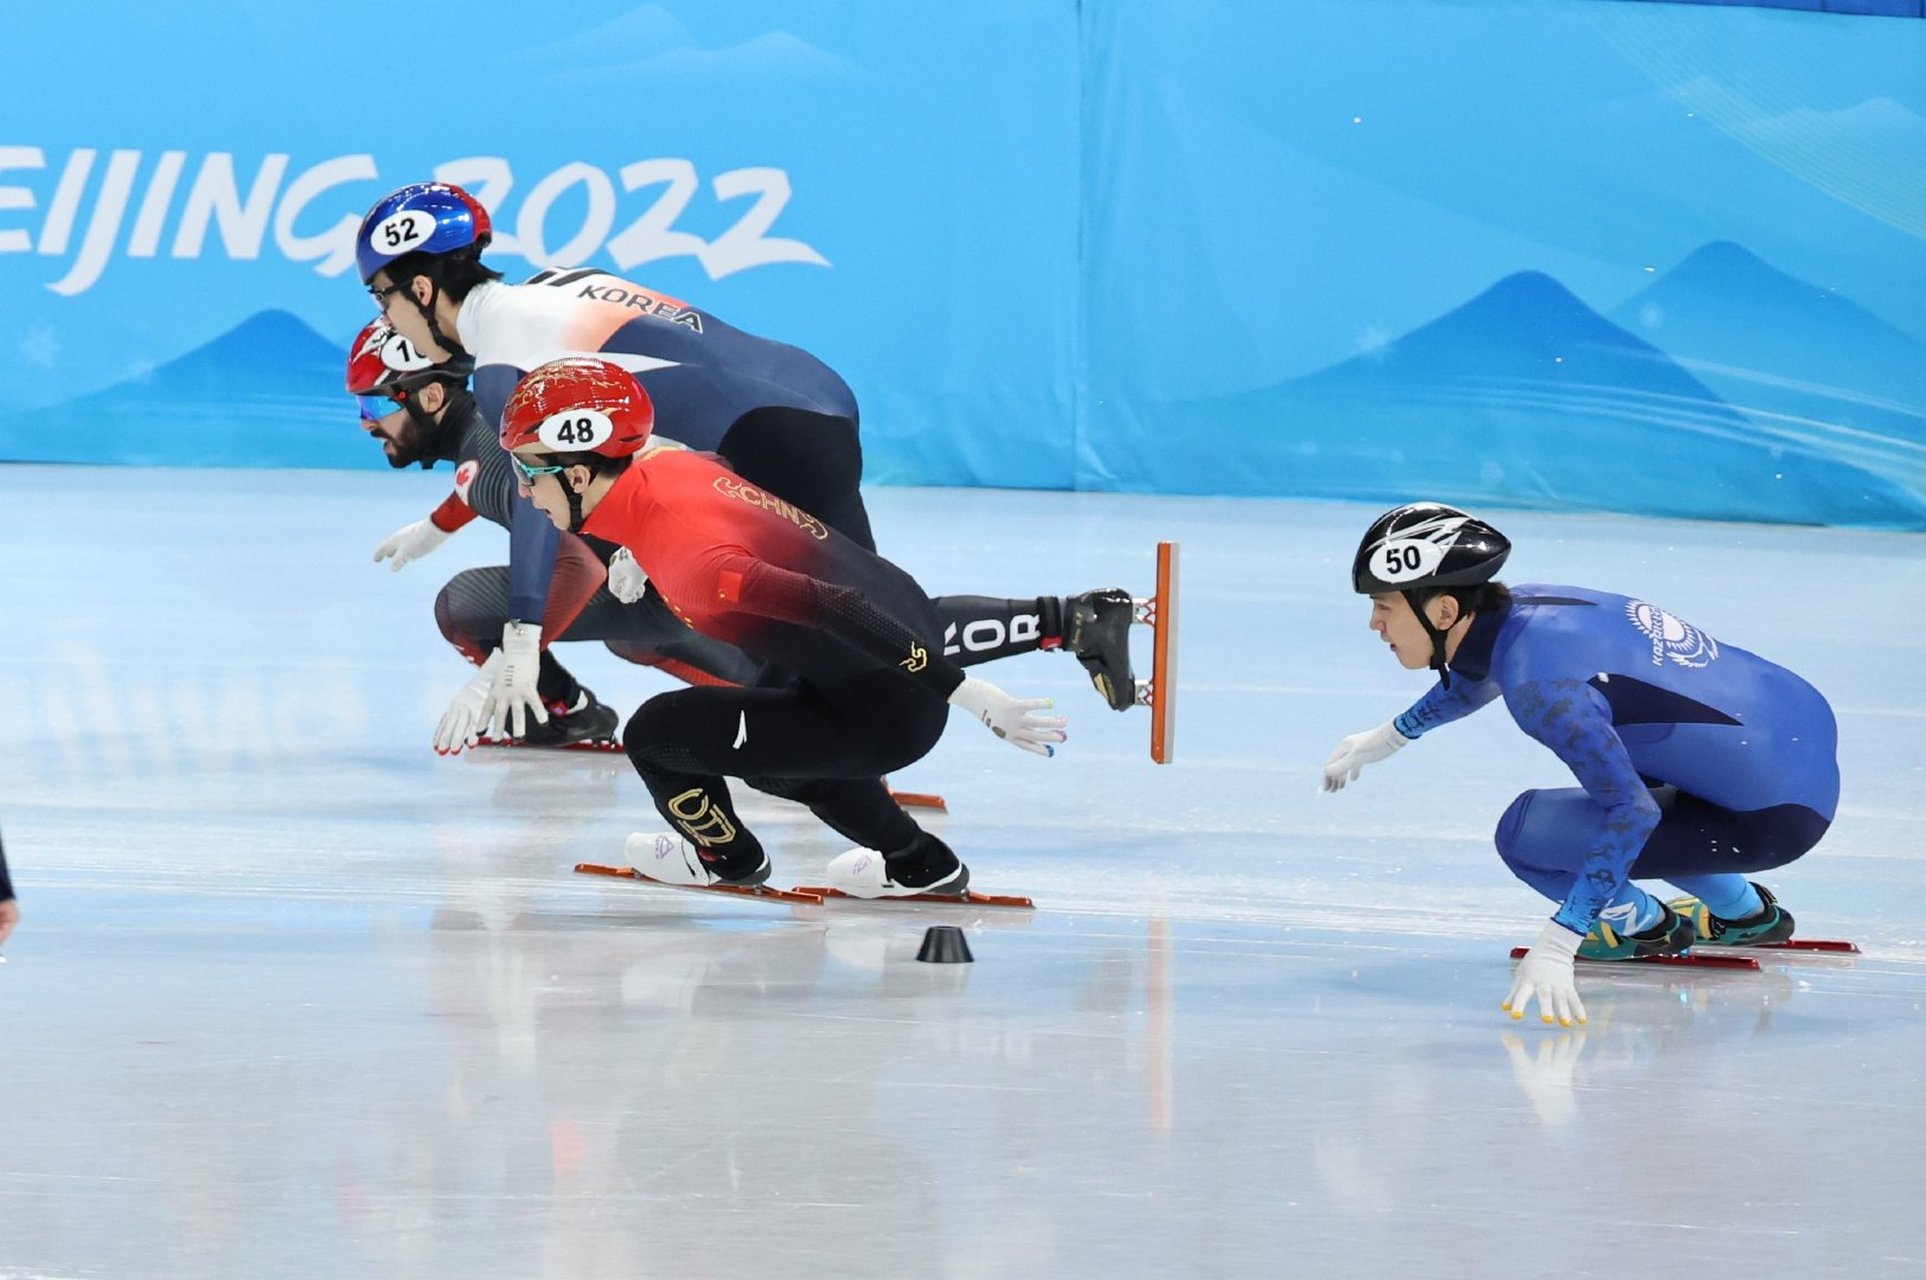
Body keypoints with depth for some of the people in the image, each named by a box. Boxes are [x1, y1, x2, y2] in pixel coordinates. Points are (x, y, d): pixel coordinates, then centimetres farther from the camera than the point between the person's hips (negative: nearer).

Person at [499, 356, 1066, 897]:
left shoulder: (690, 557, -28)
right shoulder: (663, 466, -2)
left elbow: (834, 610, -31)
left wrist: (971, 696, -29)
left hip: (885, 712, -9)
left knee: (654, 735, -3)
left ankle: (726, 858, 26)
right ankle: (919, 864, 40)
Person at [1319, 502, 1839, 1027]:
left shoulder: (1538, 678, -24)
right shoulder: (1519, 606, 2)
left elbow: (1632, 811, -31)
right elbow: (1483, 672, 28)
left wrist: (1555, 946, -36)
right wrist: (1390, 736, 42)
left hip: (1777, 816, -9)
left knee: (1525, 834, -10)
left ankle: (1643, 923, 15)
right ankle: (1743, 912, 34)